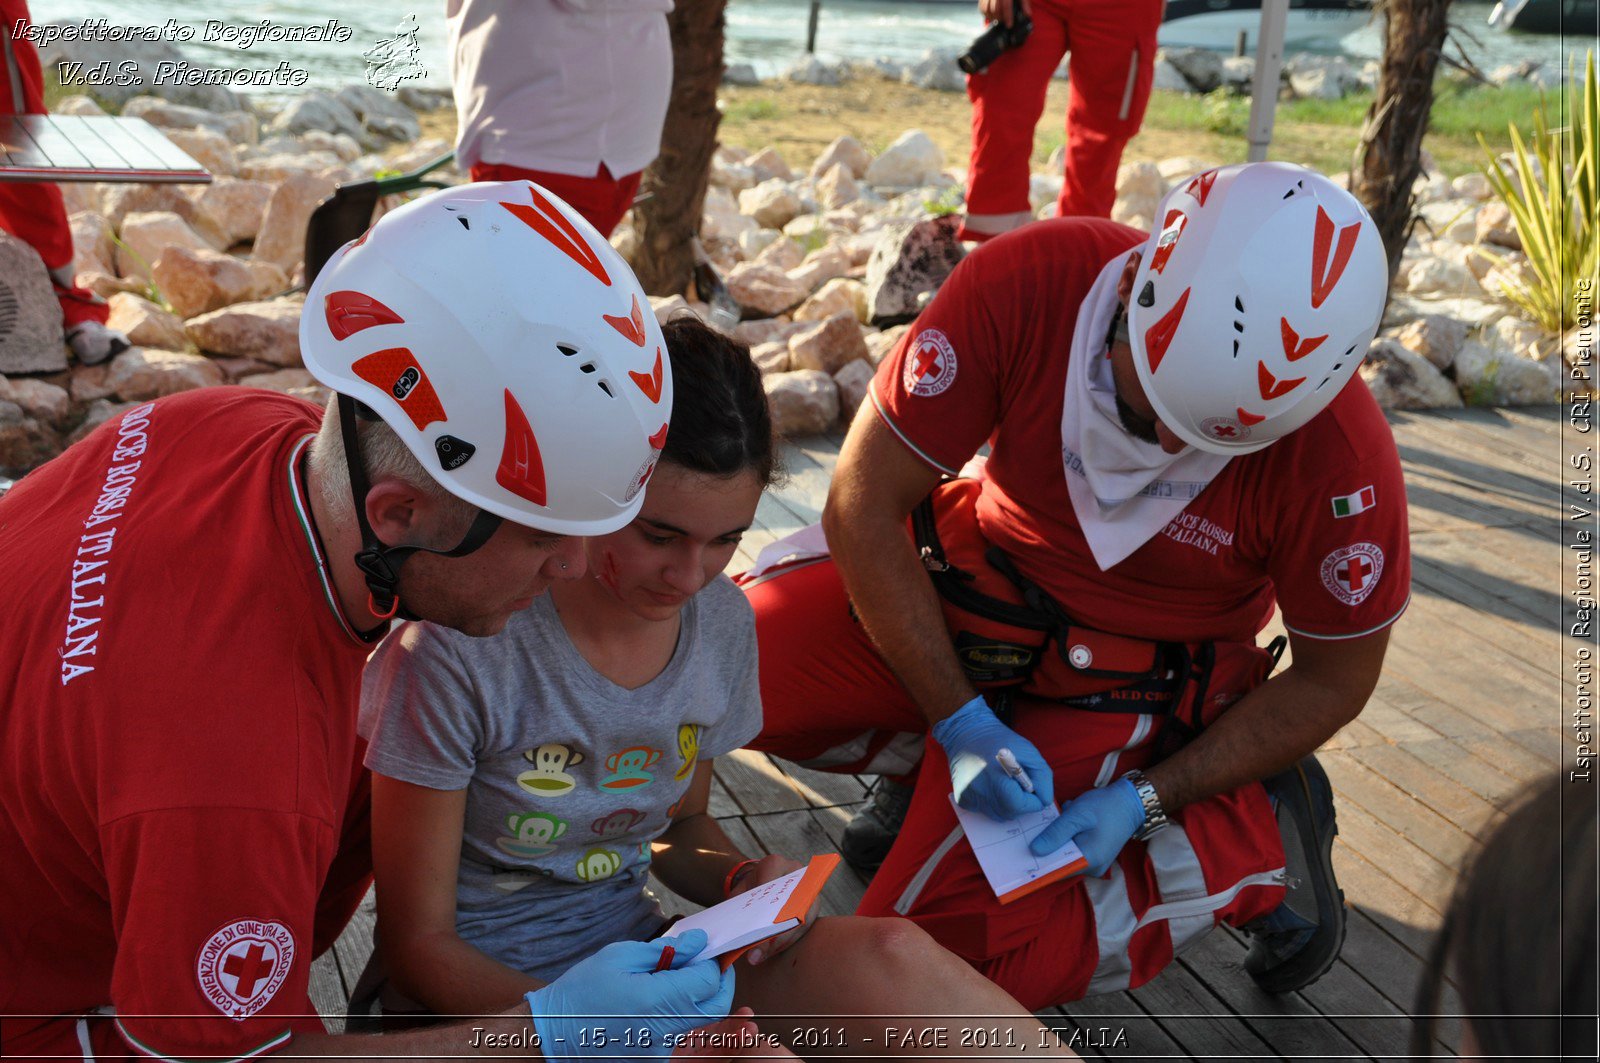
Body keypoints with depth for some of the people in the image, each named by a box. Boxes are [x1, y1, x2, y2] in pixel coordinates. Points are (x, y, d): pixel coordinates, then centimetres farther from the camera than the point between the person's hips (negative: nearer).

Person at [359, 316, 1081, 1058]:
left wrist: (742, 881, -9)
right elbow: (418, 942, -12)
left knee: (886, 957, -23)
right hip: (485, 996, -4)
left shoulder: (722, 624, -3)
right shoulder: (459, 648, -20)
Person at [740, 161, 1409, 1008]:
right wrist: (961, 723, -21)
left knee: (949, 952, -15)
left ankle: (1256, 839, 5)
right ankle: (935, 763, 10)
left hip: (1127, 677, -2)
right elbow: (864, 503, -19)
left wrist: (1142, 797, -16)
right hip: (972, 580, 3)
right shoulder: (1027, 282, -27)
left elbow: (1333, 680, -9)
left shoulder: (1343, 459, -27)